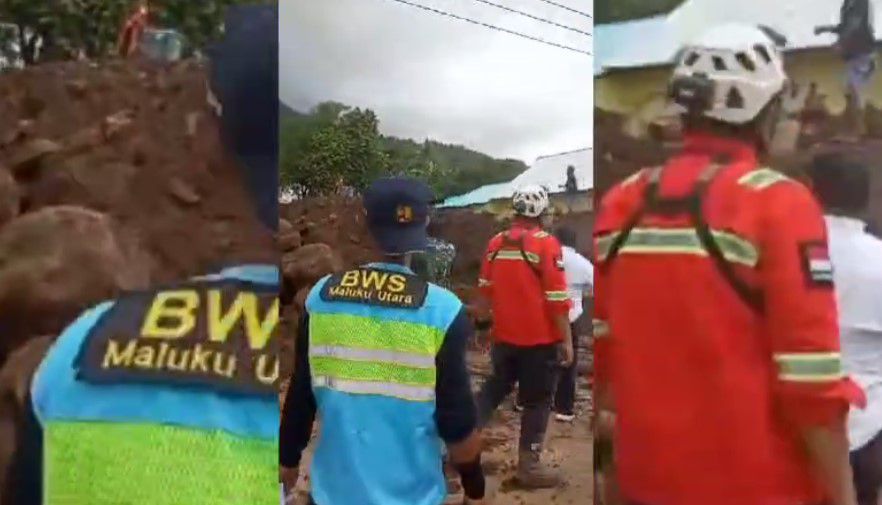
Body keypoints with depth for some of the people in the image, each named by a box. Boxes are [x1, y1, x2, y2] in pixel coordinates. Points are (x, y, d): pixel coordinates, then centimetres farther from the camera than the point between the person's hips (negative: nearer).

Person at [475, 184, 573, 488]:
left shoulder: (495, 243, 4)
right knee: (537, 400, 6)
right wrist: (566, 340, -9)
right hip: (540, 339, -5)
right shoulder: (546, 244, -13)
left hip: (504, 336, 5)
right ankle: (529, 466, 12)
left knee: (496, 387, 21)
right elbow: (557, 298, -16)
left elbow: (485, 289, 13)